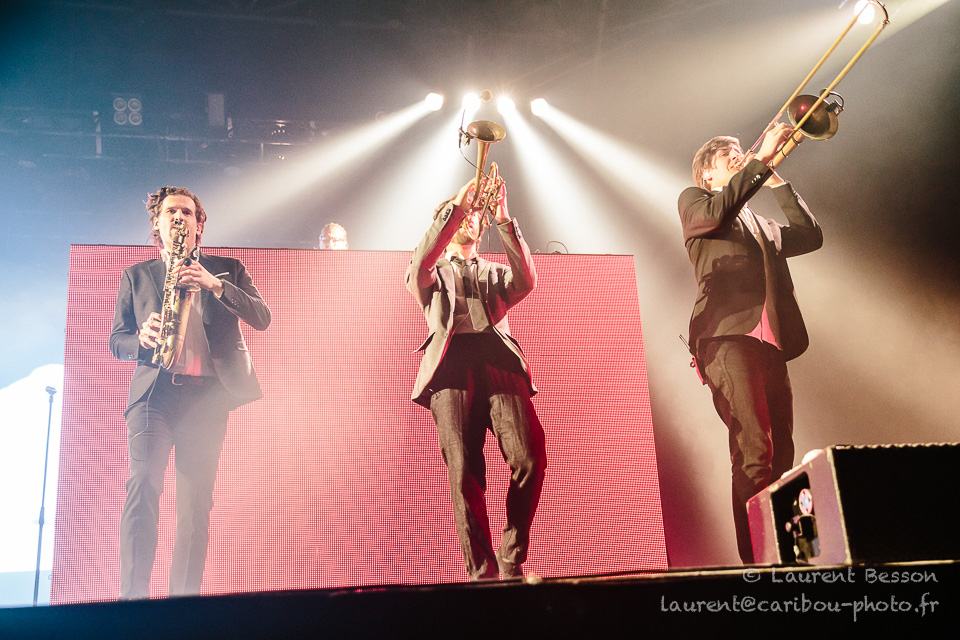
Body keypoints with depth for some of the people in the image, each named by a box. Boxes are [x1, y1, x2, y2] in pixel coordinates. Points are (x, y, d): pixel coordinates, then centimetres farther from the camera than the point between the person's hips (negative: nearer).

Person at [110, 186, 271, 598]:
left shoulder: (227, 269, 16)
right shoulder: (136, 276, 18)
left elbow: (262, 318, 3)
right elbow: (116, 341, 16)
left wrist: (215, 285, -11)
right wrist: (142, 338, -8)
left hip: (207, 395, 0)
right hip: (154, 392, 0)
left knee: (196, 502, -3)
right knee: (143, 485, -17)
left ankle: (184, 599, 1)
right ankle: (133, 596, -18)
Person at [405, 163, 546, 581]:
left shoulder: (494, 273, 33)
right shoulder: (432, 274, 28)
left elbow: (526, 280, 10)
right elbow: (420, 265, 2)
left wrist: (504, 220, 1)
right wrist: (455, 207, -3)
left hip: (500, 361, 2)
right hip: (452, 364, -1)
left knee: (530, 459, -18)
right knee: (464, 473, -15)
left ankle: (511, 562, -4)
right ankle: (482, 572, -12)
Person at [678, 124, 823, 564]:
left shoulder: (760, 227, 35)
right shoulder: (693, 200, 18)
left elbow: (810, 236, 25)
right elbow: (718, 212, -4)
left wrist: (777, 182, 25)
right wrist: (763, 159, -3)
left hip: (770, 341, 7)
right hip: (726, 335, -6)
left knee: (780, 455, -2)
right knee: (752, 449, -19)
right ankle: (757, 559, -22)